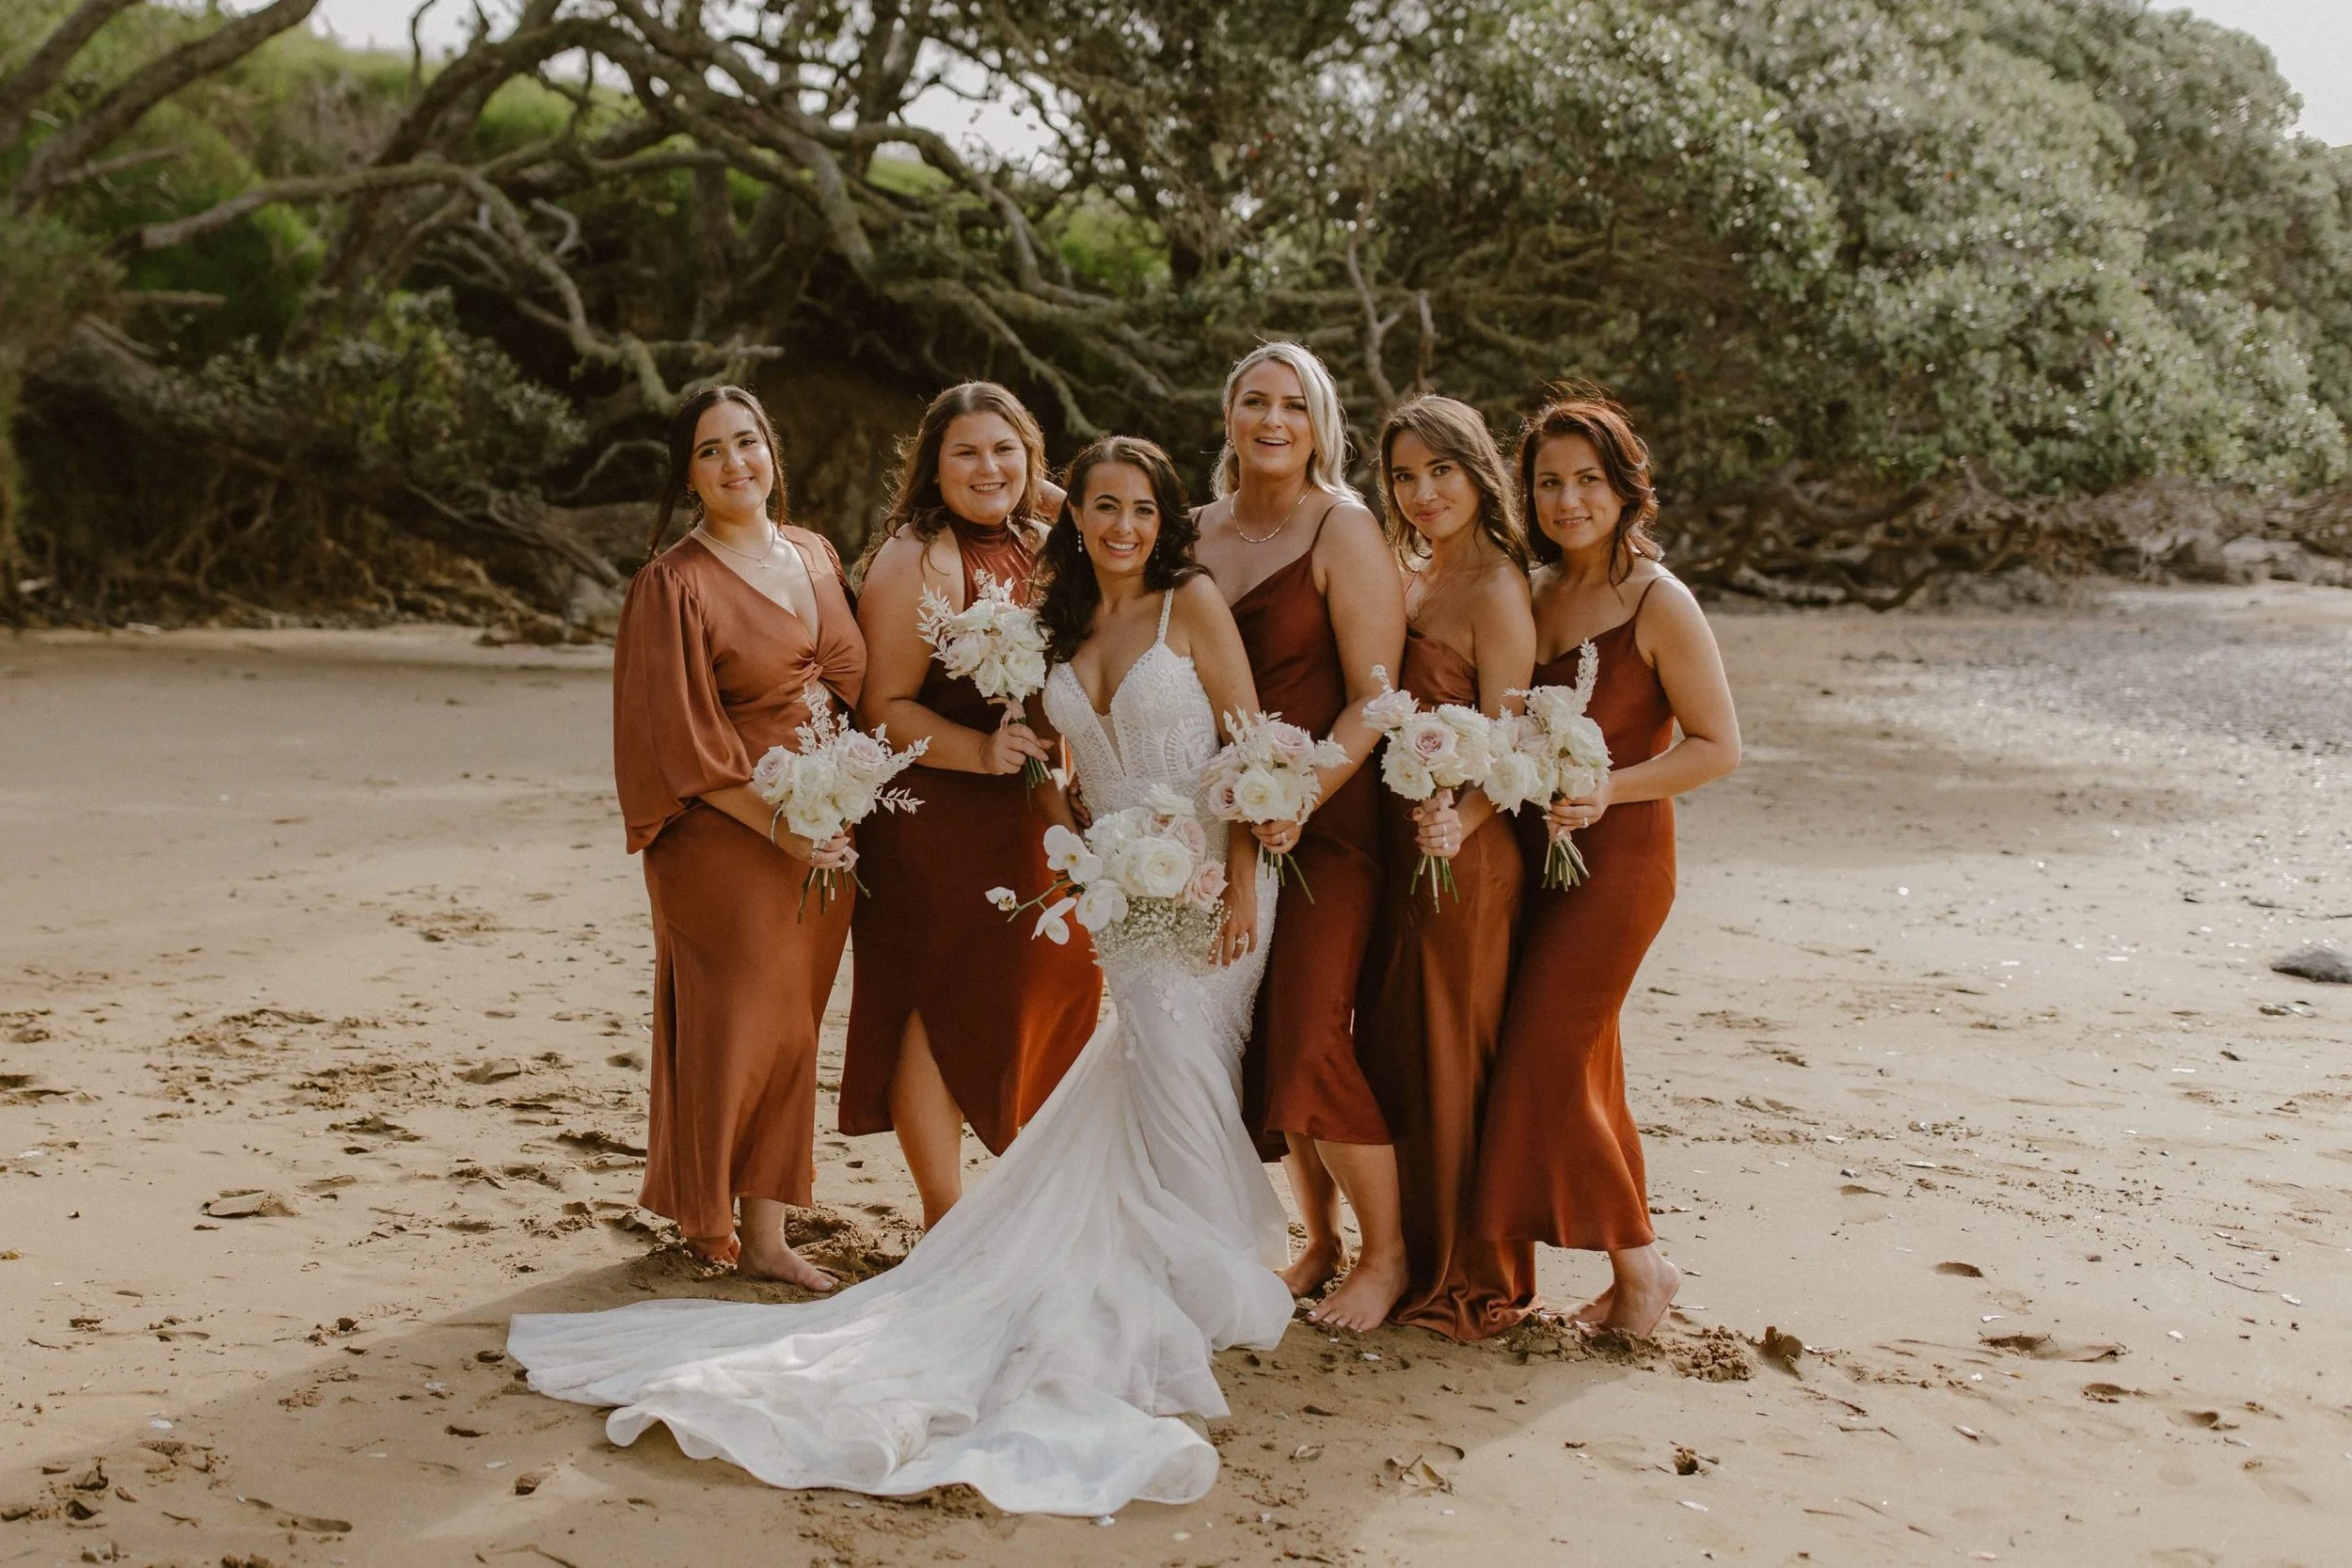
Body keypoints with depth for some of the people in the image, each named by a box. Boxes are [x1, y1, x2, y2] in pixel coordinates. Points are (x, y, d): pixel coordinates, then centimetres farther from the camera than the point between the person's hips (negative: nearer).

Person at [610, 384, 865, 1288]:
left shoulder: (817, 558, 10)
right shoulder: (675, 585, -9)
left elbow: (854, 685, 17)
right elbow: (678, 740, -12)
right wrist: (777, 825, -17)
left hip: (826, 837, 6)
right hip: (727, 841, -6)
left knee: (790, 1033, 8)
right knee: (736, 1029, 1)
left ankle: (765, 1233, 16)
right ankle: (707, 1220, 19)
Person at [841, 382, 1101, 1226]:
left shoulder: (1046, 548, 10)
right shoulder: (915, 561, -10)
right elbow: (884, 708, -15)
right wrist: (982, 751, -27)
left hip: (1036, 818, 7)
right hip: (940, 821, -7)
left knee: (1049, 1000, 11)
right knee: (944, 1012, -2)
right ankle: (948, 1225, 6)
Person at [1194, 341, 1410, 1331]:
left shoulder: (1344, 533, -7)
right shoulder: (1199, 534, 10)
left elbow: (1374, 697, -12)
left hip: (1330, 815, -6)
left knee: (1310, 1032, -11)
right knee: (1264, 1035, 8)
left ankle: (1387, 1254, 5)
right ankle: (1318, 1239, 23)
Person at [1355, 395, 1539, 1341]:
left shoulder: (1494, 587, -13)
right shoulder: (1410, 577, 12)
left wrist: (1458, 823, -33)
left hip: (1461, 853, -8)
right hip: (1394, 842, 8)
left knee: (1447, 1056, 0)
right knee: (1388, 1045, 15)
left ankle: (1469, 1280, 13)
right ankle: (1408, 1255, 28)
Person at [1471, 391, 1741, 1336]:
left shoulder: (1658, 603, -11)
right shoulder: (1534, 592, 8)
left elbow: (1718, 747, -9)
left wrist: (1605, 790, -19)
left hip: (1618, 856, -7)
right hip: (1533, 851, 7)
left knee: (1546, 1061, -8)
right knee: (1582, 1066, 10)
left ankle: (1637, 1261, 7)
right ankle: (1633, 1268, 19)